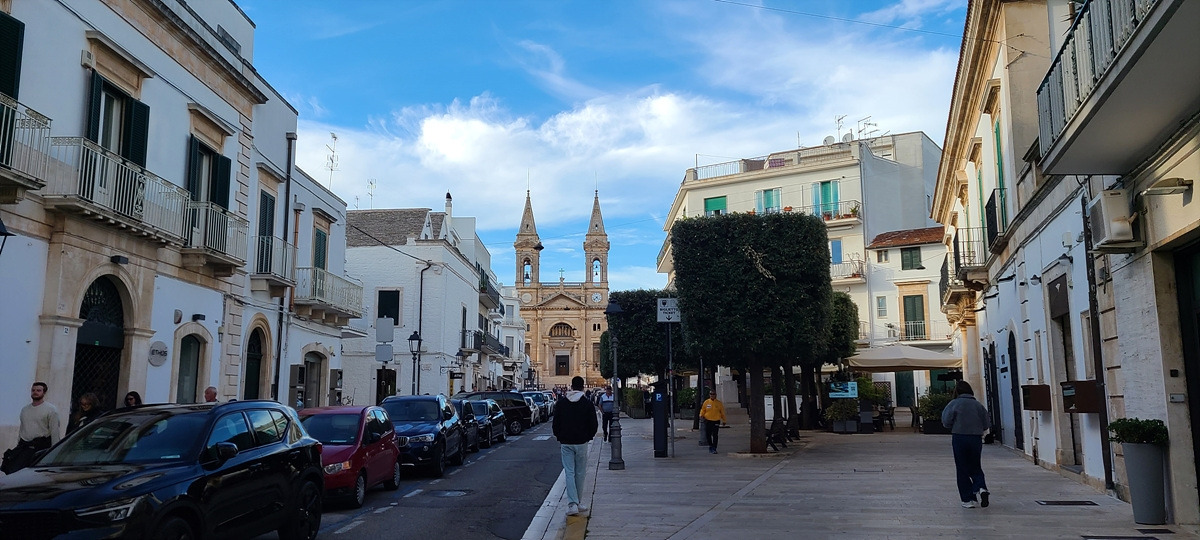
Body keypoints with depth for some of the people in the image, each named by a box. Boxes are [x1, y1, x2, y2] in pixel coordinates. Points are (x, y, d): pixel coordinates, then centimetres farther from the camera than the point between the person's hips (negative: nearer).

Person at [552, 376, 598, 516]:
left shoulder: (561, 402, 2)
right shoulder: (587, 404, -5)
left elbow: (556, 423, 5)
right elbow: (593, 424, -3)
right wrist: (589, 437, 15)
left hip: (565, 443, 1)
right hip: (581, 442, -1)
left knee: (569, 473, 1)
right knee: (580, 473, 10)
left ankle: (572, 503, -12)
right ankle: (577, 503, 16)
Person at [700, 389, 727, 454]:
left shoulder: (719, 403, 2)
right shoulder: (706, 402, 4)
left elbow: (722, 412, 9)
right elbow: (703, 410, 10)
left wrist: (724, 420, 11)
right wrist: (701, 415, -9)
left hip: (716, 421, -1)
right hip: (708, 421, 1)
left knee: (715, 436, -4)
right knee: (708, 435, 4)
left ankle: (714, 448, 1)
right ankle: (710, 446, 27)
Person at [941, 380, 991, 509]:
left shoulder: (954, 404, -7)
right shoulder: (978, 405, 3)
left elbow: (946, 422, -10)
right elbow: (987, 424, 4)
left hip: (959, 438, -3)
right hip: (976, 439, 3)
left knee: (962, 470, 5)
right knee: (976, 467, 16)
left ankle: (967, 500, 5)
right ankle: (981, 487, -10)